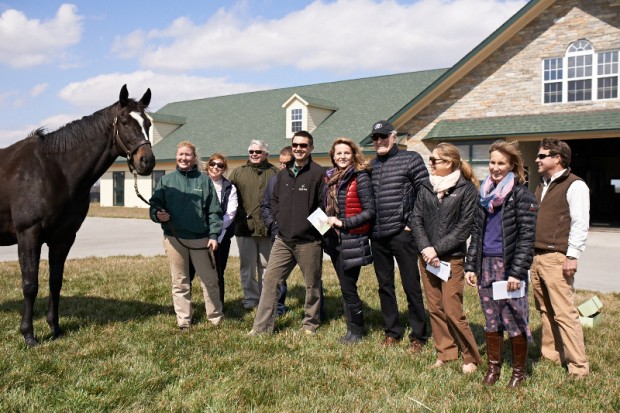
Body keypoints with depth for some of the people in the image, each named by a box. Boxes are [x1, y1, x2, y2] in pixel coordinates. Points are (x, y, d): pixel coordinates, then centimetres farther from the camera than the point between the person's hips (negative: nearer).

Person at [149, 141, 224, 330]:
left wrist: (214, 235, -8)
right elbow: (154, 204, 7)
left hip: (200, 238, -1)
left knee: (210, 280, 6)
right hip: (174, 238, 1)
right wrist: (157, 214, -16)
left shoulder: (204, 180, 3)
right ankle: (183, 321, 19)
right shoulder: (166, 180, 6)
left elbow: (214, 211, 1)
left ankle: (216, 318, 21)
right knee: (180, 282, 9)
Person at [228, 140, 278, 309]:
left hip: (268, 227, 0)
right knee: (247, 266, 8)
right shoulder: (238, 172, 7)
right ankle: (250, 298, 20)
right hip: (245, 227, 1)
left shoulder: (274, 173, 5)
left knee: (266, 266, 9)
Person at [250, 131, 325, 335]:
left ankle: (310, 324, 25)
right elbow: (274, 199, 21)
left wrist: (311, 224, -11)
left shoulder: (318, 173, -7)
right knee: (270, 279, 3)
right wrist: (280, 218, 7)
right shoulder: (283, 173, 12)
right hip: (283, 239, 5)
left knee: (312, 284, 8)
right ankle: (262, 326, 9)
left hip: (308, 240, -5)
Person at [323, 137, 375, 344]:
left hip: (352, 241, -7)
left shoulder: (360, 177, -10)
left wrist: (344, 223, -17)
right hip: (334, 239, 7)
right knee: (344, 286, 12)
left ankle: (356, 331, 12)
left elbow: (369, 211, -14)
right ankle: (351, 328, 22)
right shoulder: (332, 177, 11)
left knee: (348, 288, -3)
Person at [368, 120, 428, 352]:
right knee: (385, 286, 13)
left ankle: (418, 336, 12)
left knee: (411, 286, 1)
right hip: (377, 237, 6)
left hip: (402, 235, -6)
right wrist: (370, 225, 10)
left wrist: (412, 224, -10)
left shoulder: (411, 159, -3)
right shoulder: (372, 165, 14)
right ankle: (392, 331, 25)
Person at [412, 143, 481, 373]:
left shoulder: (467, 189, -4)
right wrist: (425, 248, -10)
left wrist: (437, 249, -13)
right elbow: (416, 220, 4)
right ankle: (445, 353, 22)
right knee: (435, 309, 9)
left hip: (452, 258, -5)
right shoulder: (426, 188, 10)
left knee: (452, 311, -6)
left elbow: (464, 227, -9)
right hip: (427, 257, 5)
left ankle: (471, 357, 11)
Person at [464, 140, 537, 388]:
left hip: (509, 265, -5)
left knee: (514, 319, 1)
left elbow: (527, 237, -11)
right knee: (491, 320, 12)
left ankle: (519, 371, 16)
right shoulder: (485, 193, 12)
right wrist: (470, 265, 9)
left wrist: (517, 272, -17)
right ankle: (493, 366, 25)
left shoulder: (521, 194, -7)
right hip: (486, 264, 6)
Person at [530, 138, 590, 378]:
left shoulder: (574, 186, -7)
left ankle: (578, 367, -2)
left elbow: (580, 224, -13)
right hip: (537, 257, 8)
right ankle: (550, 355, 22)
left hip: (557, 259, -8)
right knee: (545, 310, 13)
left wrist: (572, 256, -17)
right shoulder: (542, 187, 20)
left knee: (564, 313, -9)